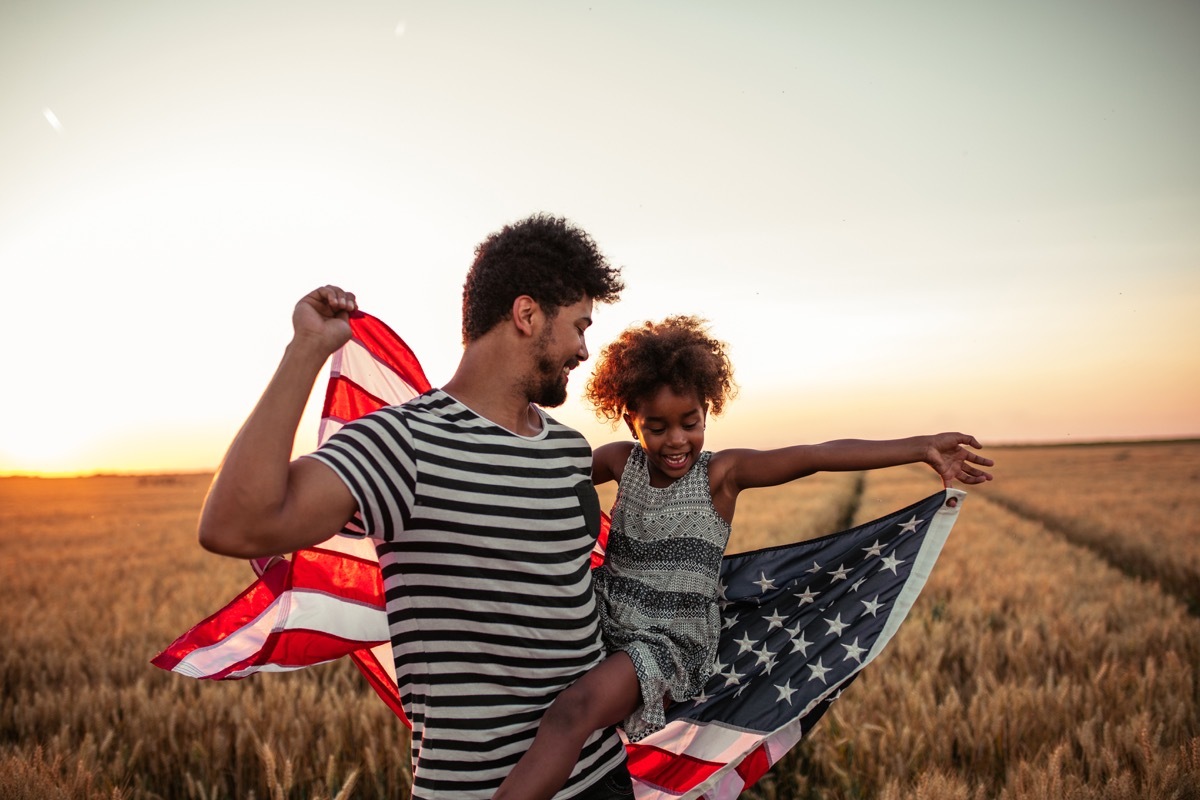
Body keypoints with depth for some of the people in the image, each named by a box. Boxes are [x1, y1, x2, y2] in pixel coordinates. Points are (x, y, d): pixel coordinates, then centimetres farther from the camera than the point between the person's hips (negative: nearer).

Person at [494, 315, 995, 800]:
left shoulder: (720, 474, -7)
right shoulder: (620, 462, 4)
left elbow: (818, 455, -18)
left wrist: (922, 447, -22)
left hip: (669, 643, -6)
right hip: (603, 624, 6)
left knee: (577, 708, -29)